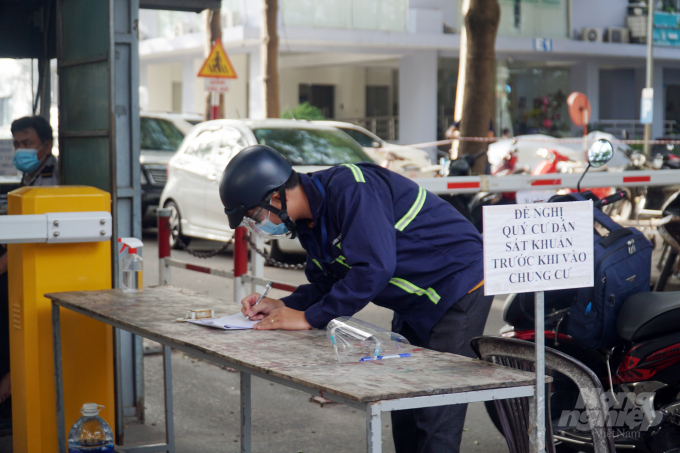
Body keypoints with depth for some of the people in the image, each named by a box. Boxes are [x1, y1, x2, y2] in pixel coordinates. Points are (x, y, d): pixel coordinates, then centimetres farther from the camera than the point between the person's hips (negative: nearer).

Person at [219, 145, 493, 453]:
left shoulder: (350, 189, -26)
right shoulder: (309, 222, 4)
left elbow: (374, 269, -33)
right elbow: (328, 284, 13)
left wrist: (309, 318, -26)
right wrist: (284, 306, -5)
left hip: (458, 287, -10)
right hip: (417, 302, 10)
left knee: (436, 425, -12)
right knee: (404, 417, 14)